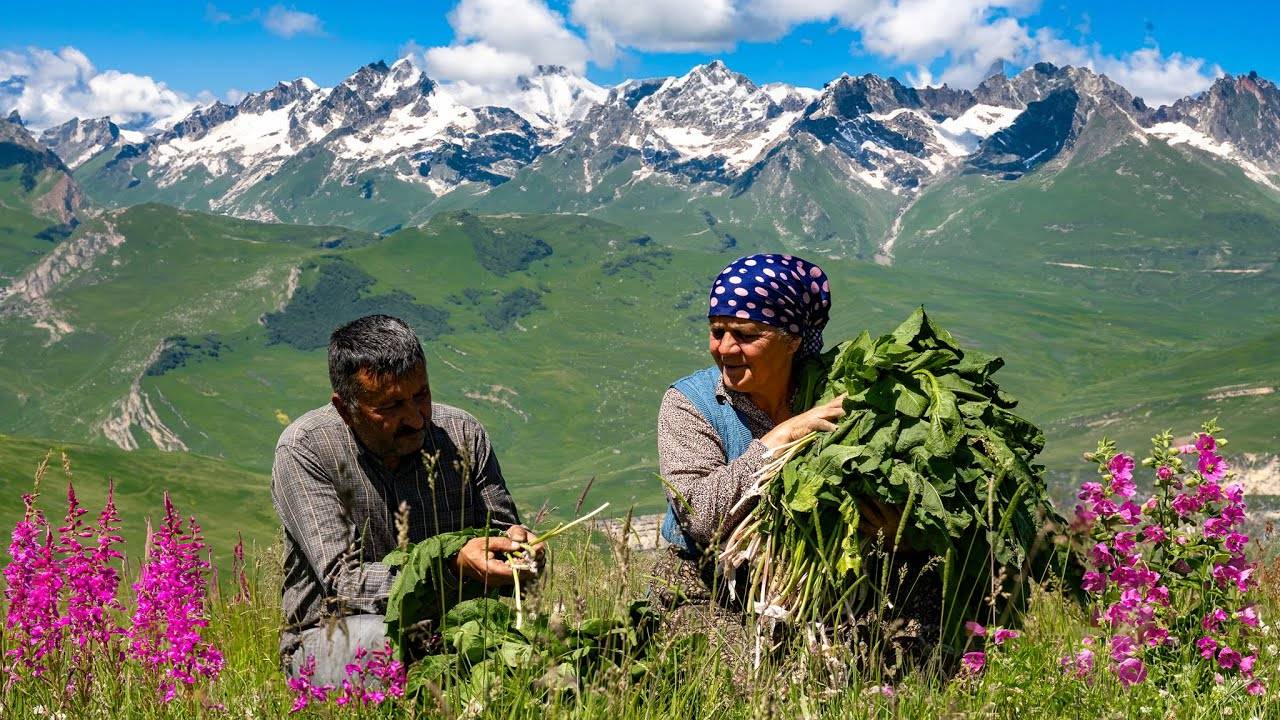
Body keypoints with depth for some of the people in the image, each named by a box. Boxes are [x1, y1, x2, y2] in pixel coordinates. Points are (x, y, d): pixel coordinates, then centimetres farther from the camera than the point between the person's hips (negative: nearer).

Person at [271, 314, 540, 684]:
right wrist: (453, 565, -33)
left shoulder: (462, 434, -3)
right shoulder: (303, 449, -15)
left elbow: (499, 530, 8)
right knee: (376, 638, -37)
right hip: (331, 636, -3)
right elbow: (342, 582, -21)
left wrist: (516, 541, -18)